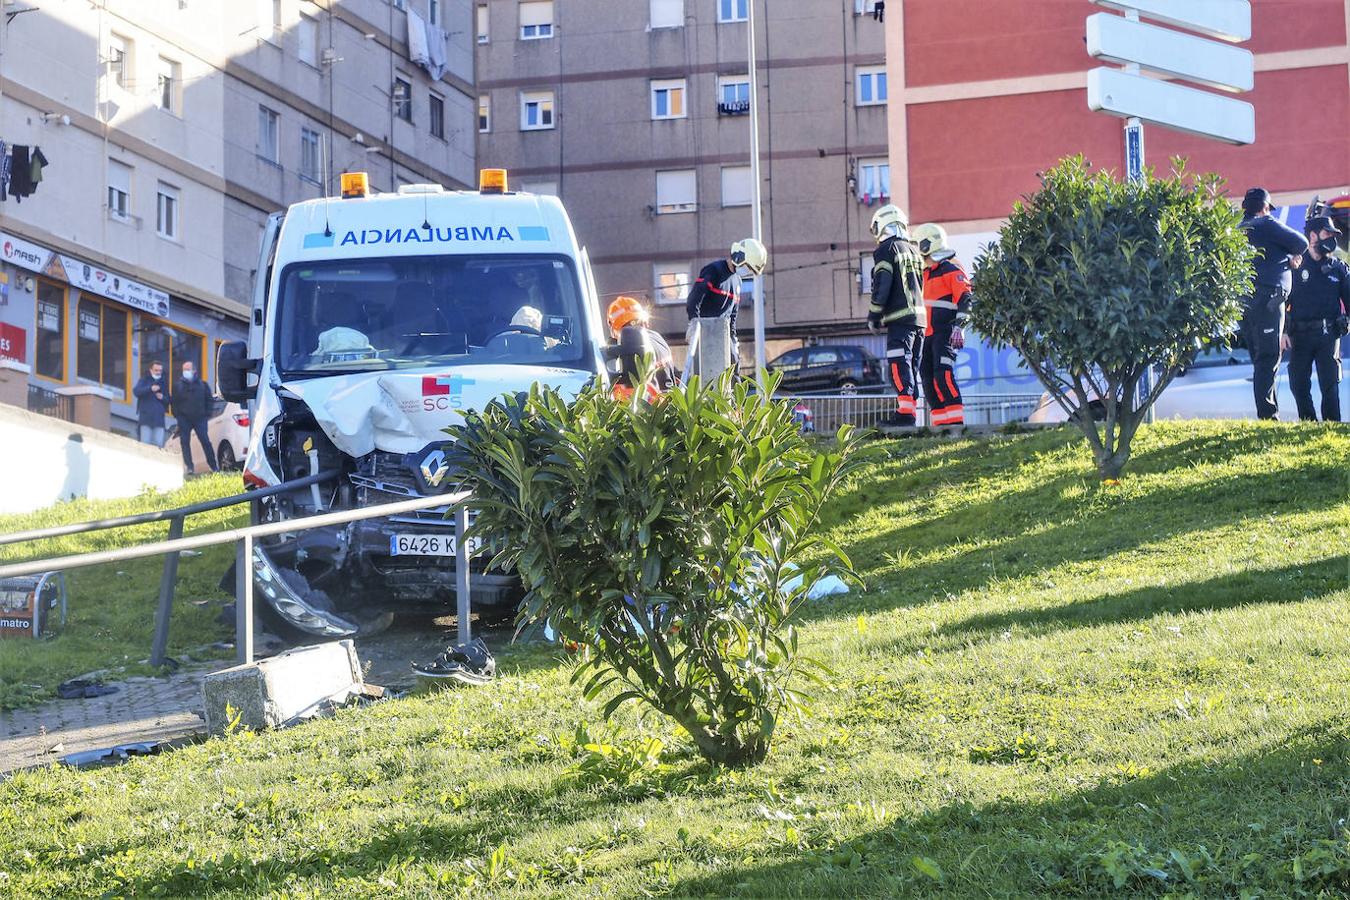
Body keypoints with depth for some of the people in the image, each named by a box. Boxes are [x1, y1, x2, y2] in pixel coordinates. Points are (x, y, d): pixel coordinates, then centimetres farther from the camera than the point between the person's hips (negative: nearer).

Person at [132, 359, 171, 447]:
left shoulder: (163, 383, 17)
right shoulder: (144, 380, 7)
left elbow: (168, 400, 20)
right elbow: (136, 391, -12)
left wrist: (163, 398, -3)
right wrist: (150, 388, -24)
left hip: (159, 418, 3)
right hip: (145, 416, -3)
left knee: (159, 444, -5)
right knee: (145, 443, -8)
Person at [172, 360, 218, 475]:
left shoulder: (202, 385, 6)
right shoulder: (178, 386, 7)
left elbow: (209, 400, 11)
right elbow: (174, 402, 9)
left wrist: (207, 414, 2)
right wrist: (177, 415, 0)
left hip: (200, 418, -1)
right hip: (184, 419, 1)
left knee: (205, 441, -5)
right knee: (185, 443, -3)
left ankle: (214, 466, 0)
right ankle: (189, 467, 0)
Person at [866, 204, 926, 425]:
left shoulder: (886, 250, -4)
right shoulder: (914, 250, 20)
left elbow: (882, 287, -11)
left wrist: (873, 316, -3)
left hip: (899, 317, -8)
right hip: (919, 316, 8)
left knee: (899, 365, -12)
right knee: (910, 364, 11)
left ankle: (905, 411, -22)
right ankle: (909, 407, 9)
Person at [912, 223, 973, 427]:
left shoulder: (951, 270, -8)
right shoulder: (927, 273, 21)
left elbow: (966, 299, -16)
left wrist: (959, 327, -25)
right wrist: (924, 330, 30)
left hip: (946, 333, -10)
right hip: (930, 334, 10)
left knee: (943, 373, -20)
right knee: (927, 375, 6)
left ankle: (956, 419, -22)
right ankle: (940, 421, 9)